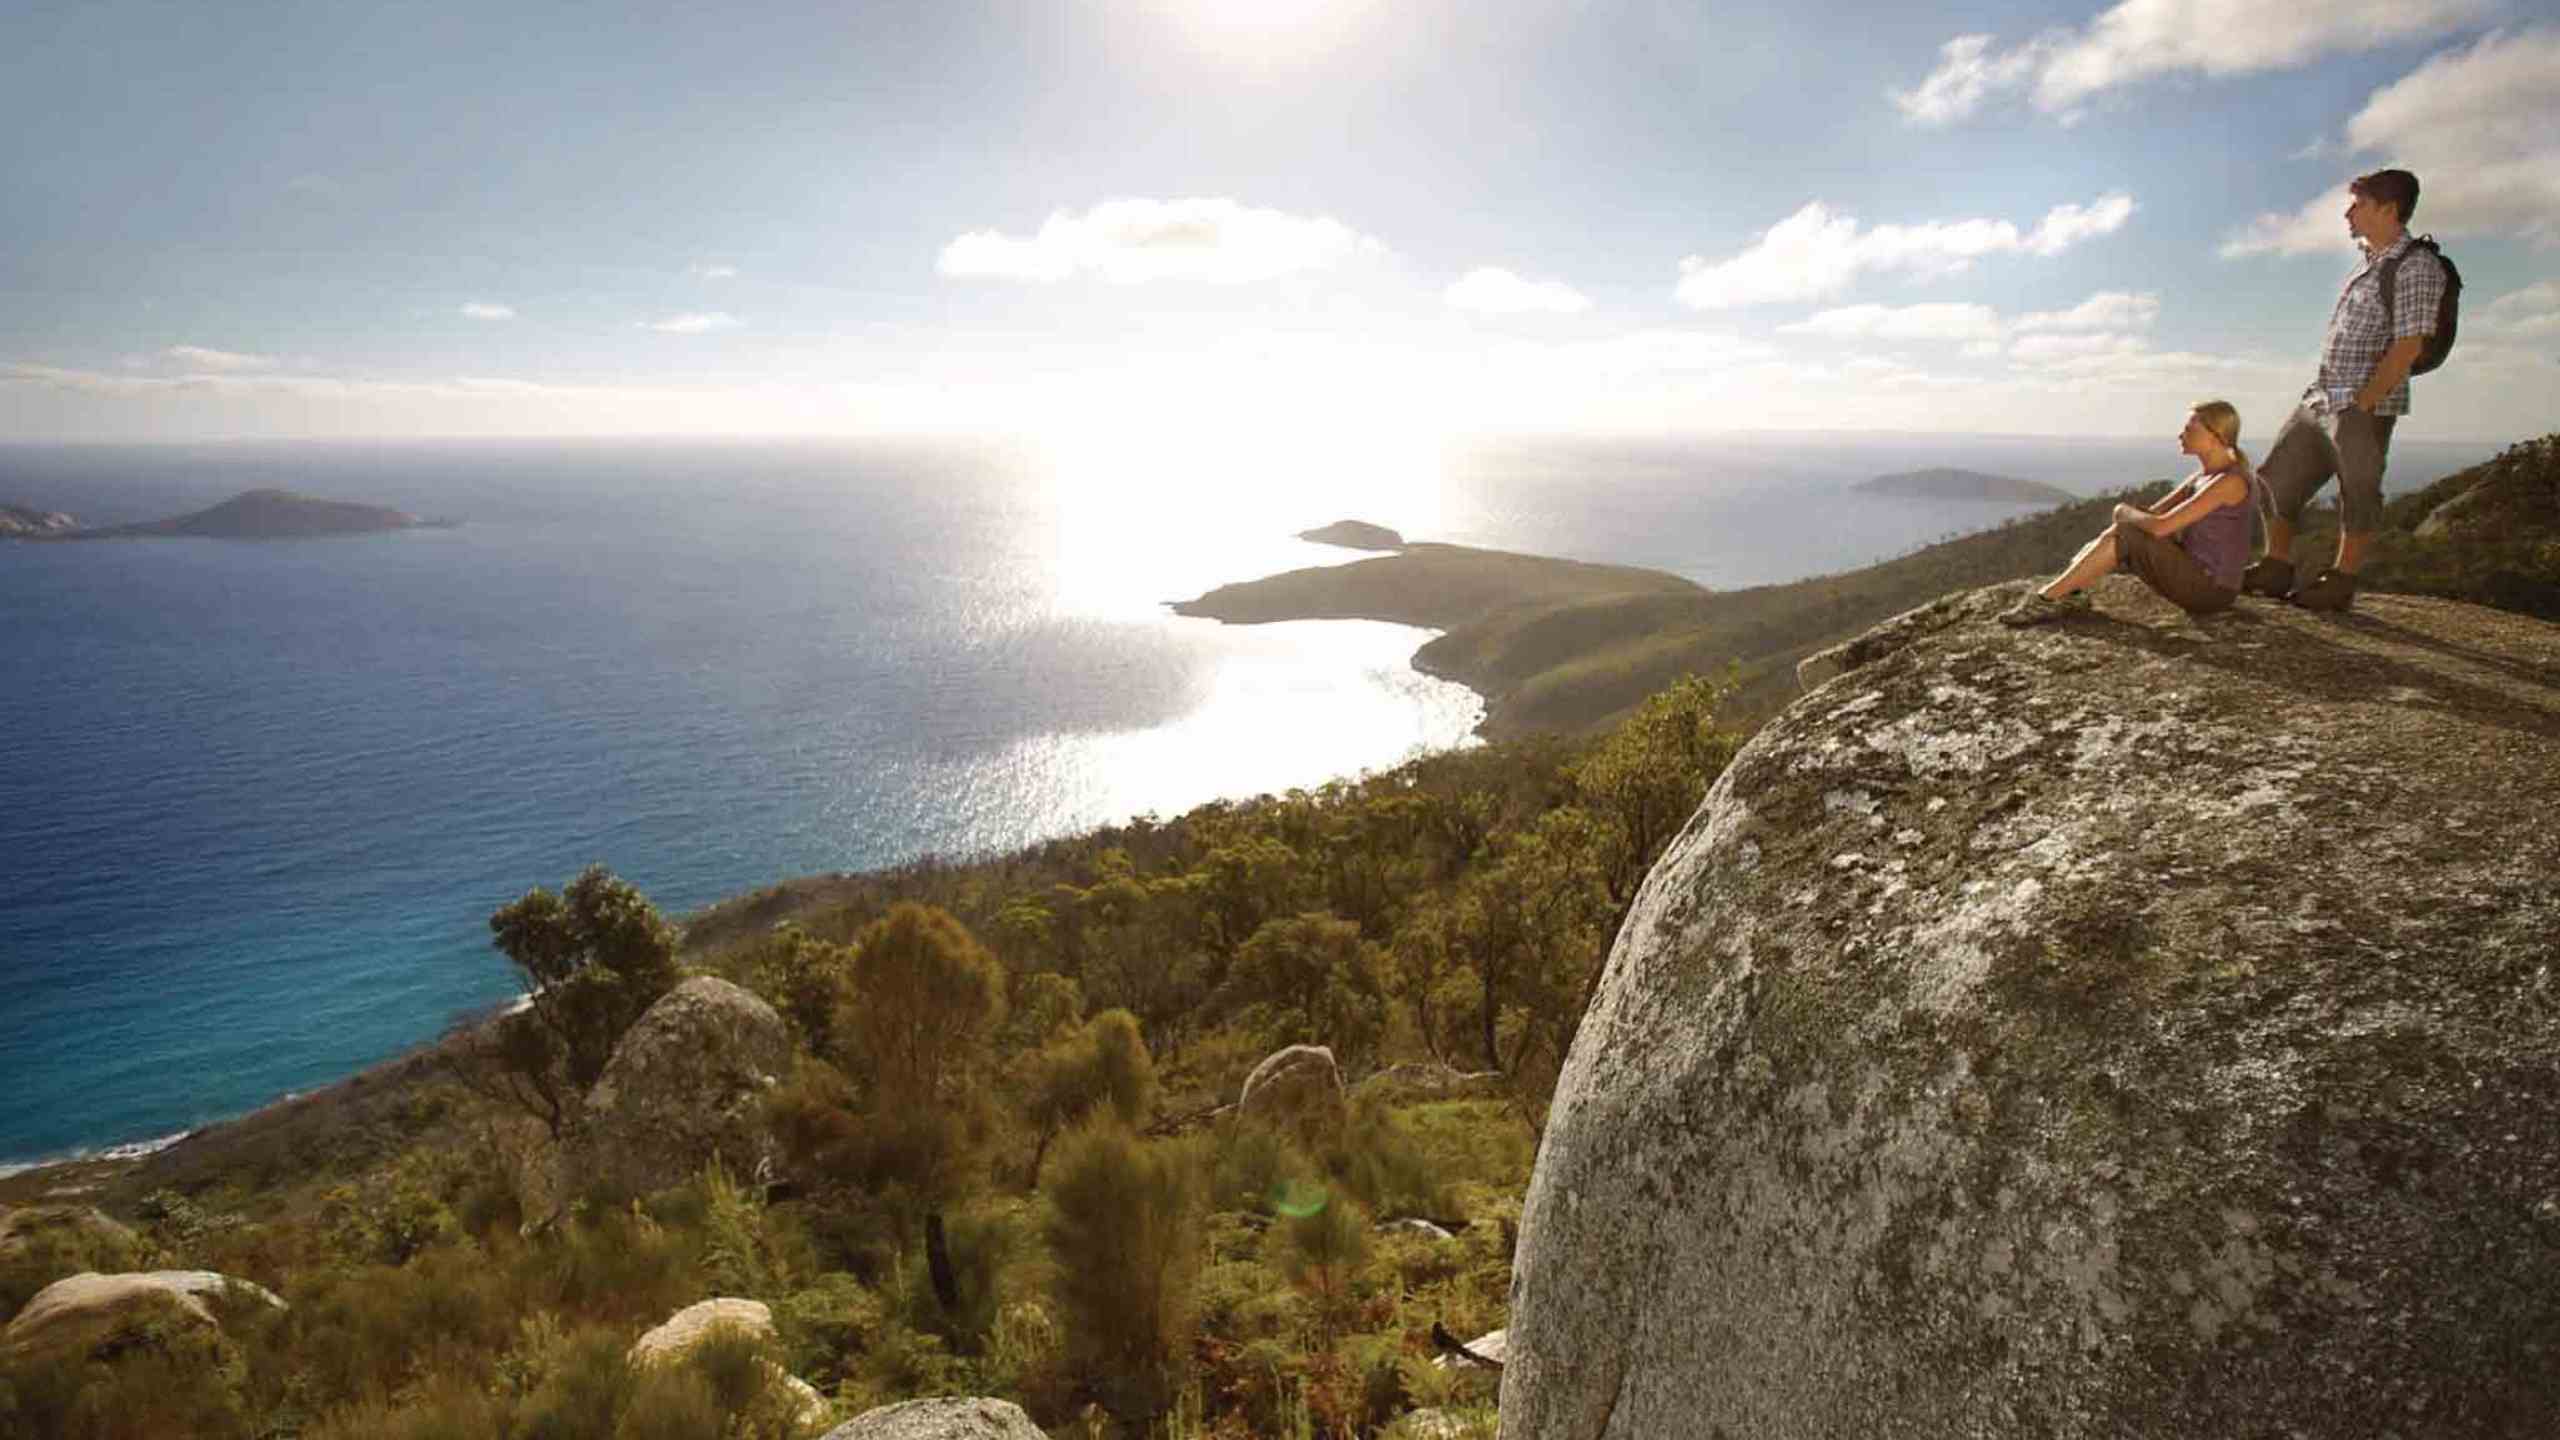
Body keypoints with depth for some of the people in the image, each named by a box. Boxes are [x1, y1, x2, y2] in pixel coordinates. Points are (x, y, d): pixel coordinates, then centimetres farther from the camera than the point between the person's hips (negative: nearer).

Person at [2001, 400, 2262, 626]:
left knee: (2121, 534, -17)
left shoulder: (2230, 481, -20)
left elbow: (2159, 527, -24)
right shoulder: (2205, 475, 10)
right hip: (2197, 576, 9)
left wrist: (2125, 513, -6)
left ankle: (2046, 599, -13)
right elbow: (2152, 515, 9)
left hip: (2210, 589, -9)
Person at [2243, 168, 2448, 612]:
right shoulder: (2370, 263, 17)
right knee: (2277, 477, 9)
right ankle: (2276, 569, 18)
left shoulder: (2416, 267, -10)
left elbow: (2408, 345, -16)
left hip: (2365, 406, -9)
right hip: (2319, 398, 9)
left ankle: (2340, 582, 7)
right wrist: (2320, 391, 14)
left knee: (2358, 494, 0)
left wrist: (2363, 404, -18)